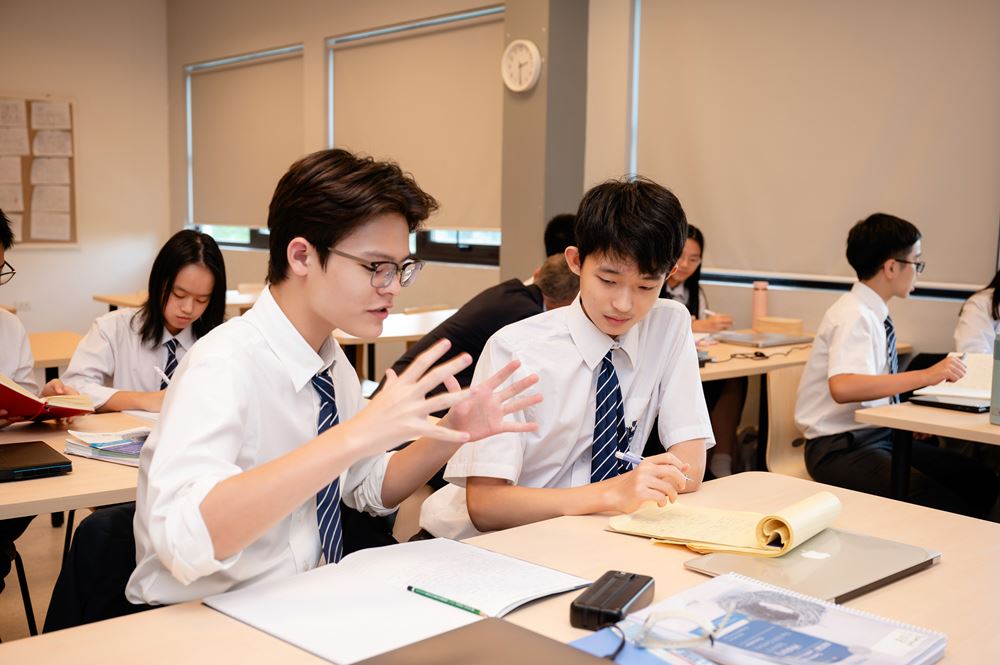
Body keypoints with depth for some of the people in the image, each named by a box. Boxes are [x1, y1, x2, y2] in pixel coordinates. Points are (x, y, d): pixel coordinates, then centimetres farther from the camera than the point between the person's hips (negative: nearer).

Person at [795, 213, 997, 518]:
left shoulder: (874, 313, 9)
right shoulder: (854, 315, -17)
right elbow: (842, 387, -34)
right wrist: (924, 376, -33)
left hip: (880, 435, 9)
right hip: (841, 448, -9)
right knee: (944, 506, -24)